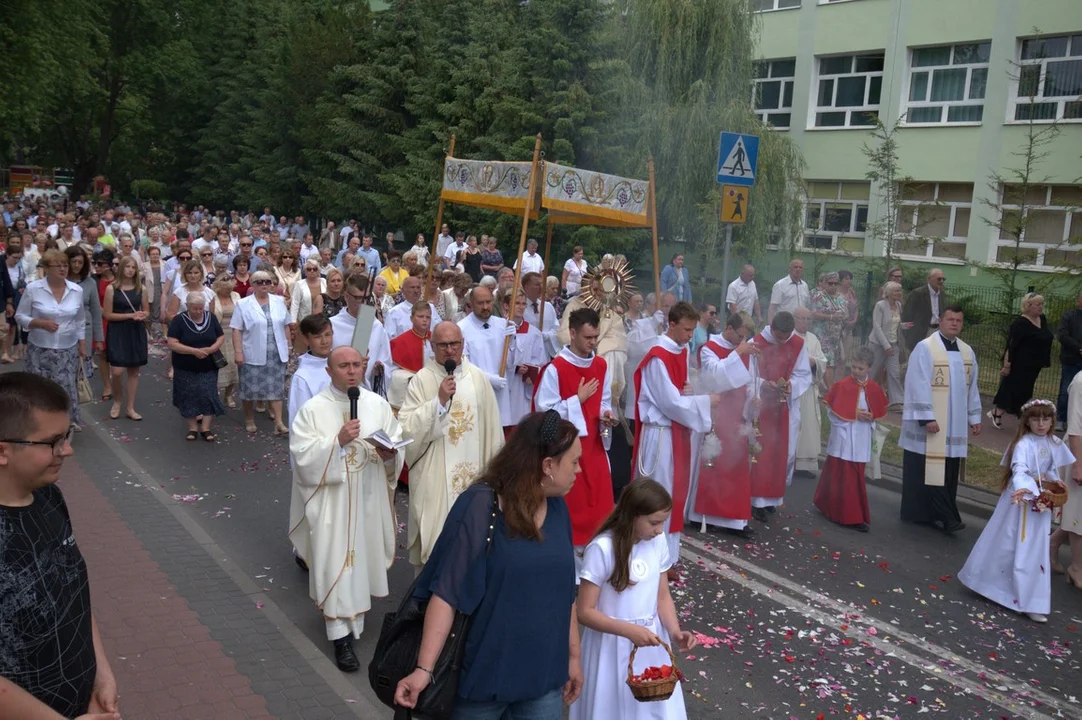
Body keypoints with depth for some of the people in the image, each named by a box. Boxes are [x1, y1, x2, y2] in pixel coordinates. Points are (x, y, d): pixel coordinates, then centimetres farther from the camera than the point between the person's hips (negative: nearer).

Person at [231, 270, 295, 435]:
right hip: (253, 354, -2)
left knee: (276, 387, 2)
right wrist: (238, 352, -11)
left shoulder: (279, 301, 7)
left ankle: (279, 422, 2)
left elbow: (286, 326, 12)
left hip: (276, 353, 2)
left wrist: (288, 347, 9)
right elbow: (236, 330, -5)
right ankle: (249, 420, 22)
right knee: (250, 388, 6)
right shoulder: (243, 304, -3)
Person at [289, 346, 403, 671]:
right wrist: (338, 441, -24)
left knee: (365, 555, 14)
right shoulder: (313, 410, -6)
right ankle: (341, 635, 3)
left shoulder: (378, 405, 4)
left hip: (370, 498, 4)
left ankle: (356, 609, 36)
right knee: (336, 562, -3)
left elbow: (399, 447, 6)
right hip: (333, 500, -3)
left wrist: (391, 453, -16)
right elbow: (302, 456, -13)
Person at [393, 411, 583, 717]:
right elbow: (446, 594, -18)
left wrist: (573, 655, 15)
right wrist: (424, 669, -22)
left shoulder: (558, 509, 2)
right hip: (482, 675, -5)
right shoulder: (480, 508, -17)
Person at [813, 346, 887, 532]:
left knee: (855, 476, 12)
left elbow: (879, 413, 11)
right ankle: (851, 516, 6)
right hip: (843, 438, -4)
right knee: (845, 477, 0)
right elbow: (832, 412, -9)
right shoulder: (841, 386, -9)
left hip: (861, 440, 4)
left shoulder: (874, 389, 3)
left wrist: (871, 418, -9)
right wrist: (855, 415, -15)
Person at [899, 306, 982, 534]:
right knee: (930, 469, -4)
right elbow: (919, 386, -15)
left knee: (948, 471, 7)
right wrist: (927, 417, -20)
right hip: (930, 420, -6)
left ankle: (934, 514, 15)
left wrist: (974, 416, 13)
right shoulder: (925, 348, -11)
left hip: (955, 423, 6)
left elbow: (972, 387, 15)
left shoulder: (967, 351, 10)